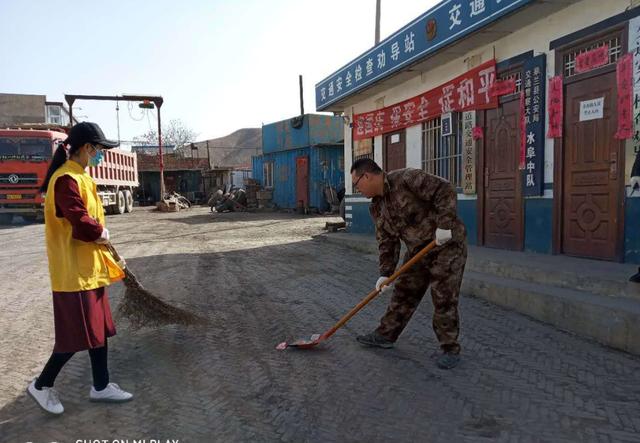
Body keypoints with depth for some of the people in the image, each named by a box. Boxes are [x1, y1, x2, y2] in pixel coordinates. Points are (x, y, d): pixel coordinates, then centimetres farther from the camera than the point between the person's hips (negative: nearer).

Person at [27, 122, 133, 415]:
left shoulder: (79, 176, 12)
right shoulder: (67, 179, -20)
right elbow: (82, 225, -26)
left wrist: (98, 234, -2)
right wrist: (103, 233, -7)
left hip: (89, 267, 10)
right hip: (74, 270, -10)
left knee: (99, 328, 14)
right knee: (78, 335, 1)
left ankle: (101, 386, 26)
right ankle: (41, 385, 22)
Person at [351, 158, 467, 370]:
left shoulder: (407, 179, -20)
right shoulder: (377, 207, 5)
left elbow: (444, 191, -24)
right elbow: (387, 242, 6)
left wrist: (444, 224, -28)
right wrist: (385, 273, -2)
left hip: (447, 244, -8)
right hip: (418, 250, 8)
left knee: (444, 299, -4)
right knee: (403, 293, 12)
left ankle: (450, 350, 10)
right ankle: (386, 335, 26)